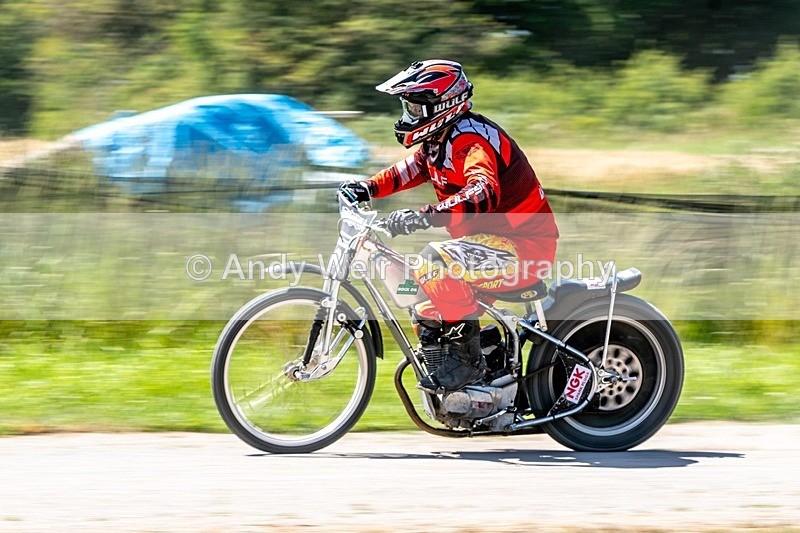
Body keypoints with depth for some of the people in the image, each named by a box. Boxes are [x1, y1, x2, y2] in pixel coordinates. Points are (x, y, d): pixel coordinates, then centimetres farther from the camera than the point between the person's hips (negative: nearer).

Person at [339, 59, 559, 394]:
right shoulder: (440, 140, 9)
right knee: (428, 321, 16)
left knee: (435, 261, -32)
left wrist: (425, 216, -49)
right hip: (491, 241, 11)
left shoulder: (470, 138, -21)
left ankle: (467, 357, -21)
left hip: (524, 247, -11)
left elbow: (483, 193, -39)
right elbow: (411, 169, 29)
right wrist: (366, 189, 14)